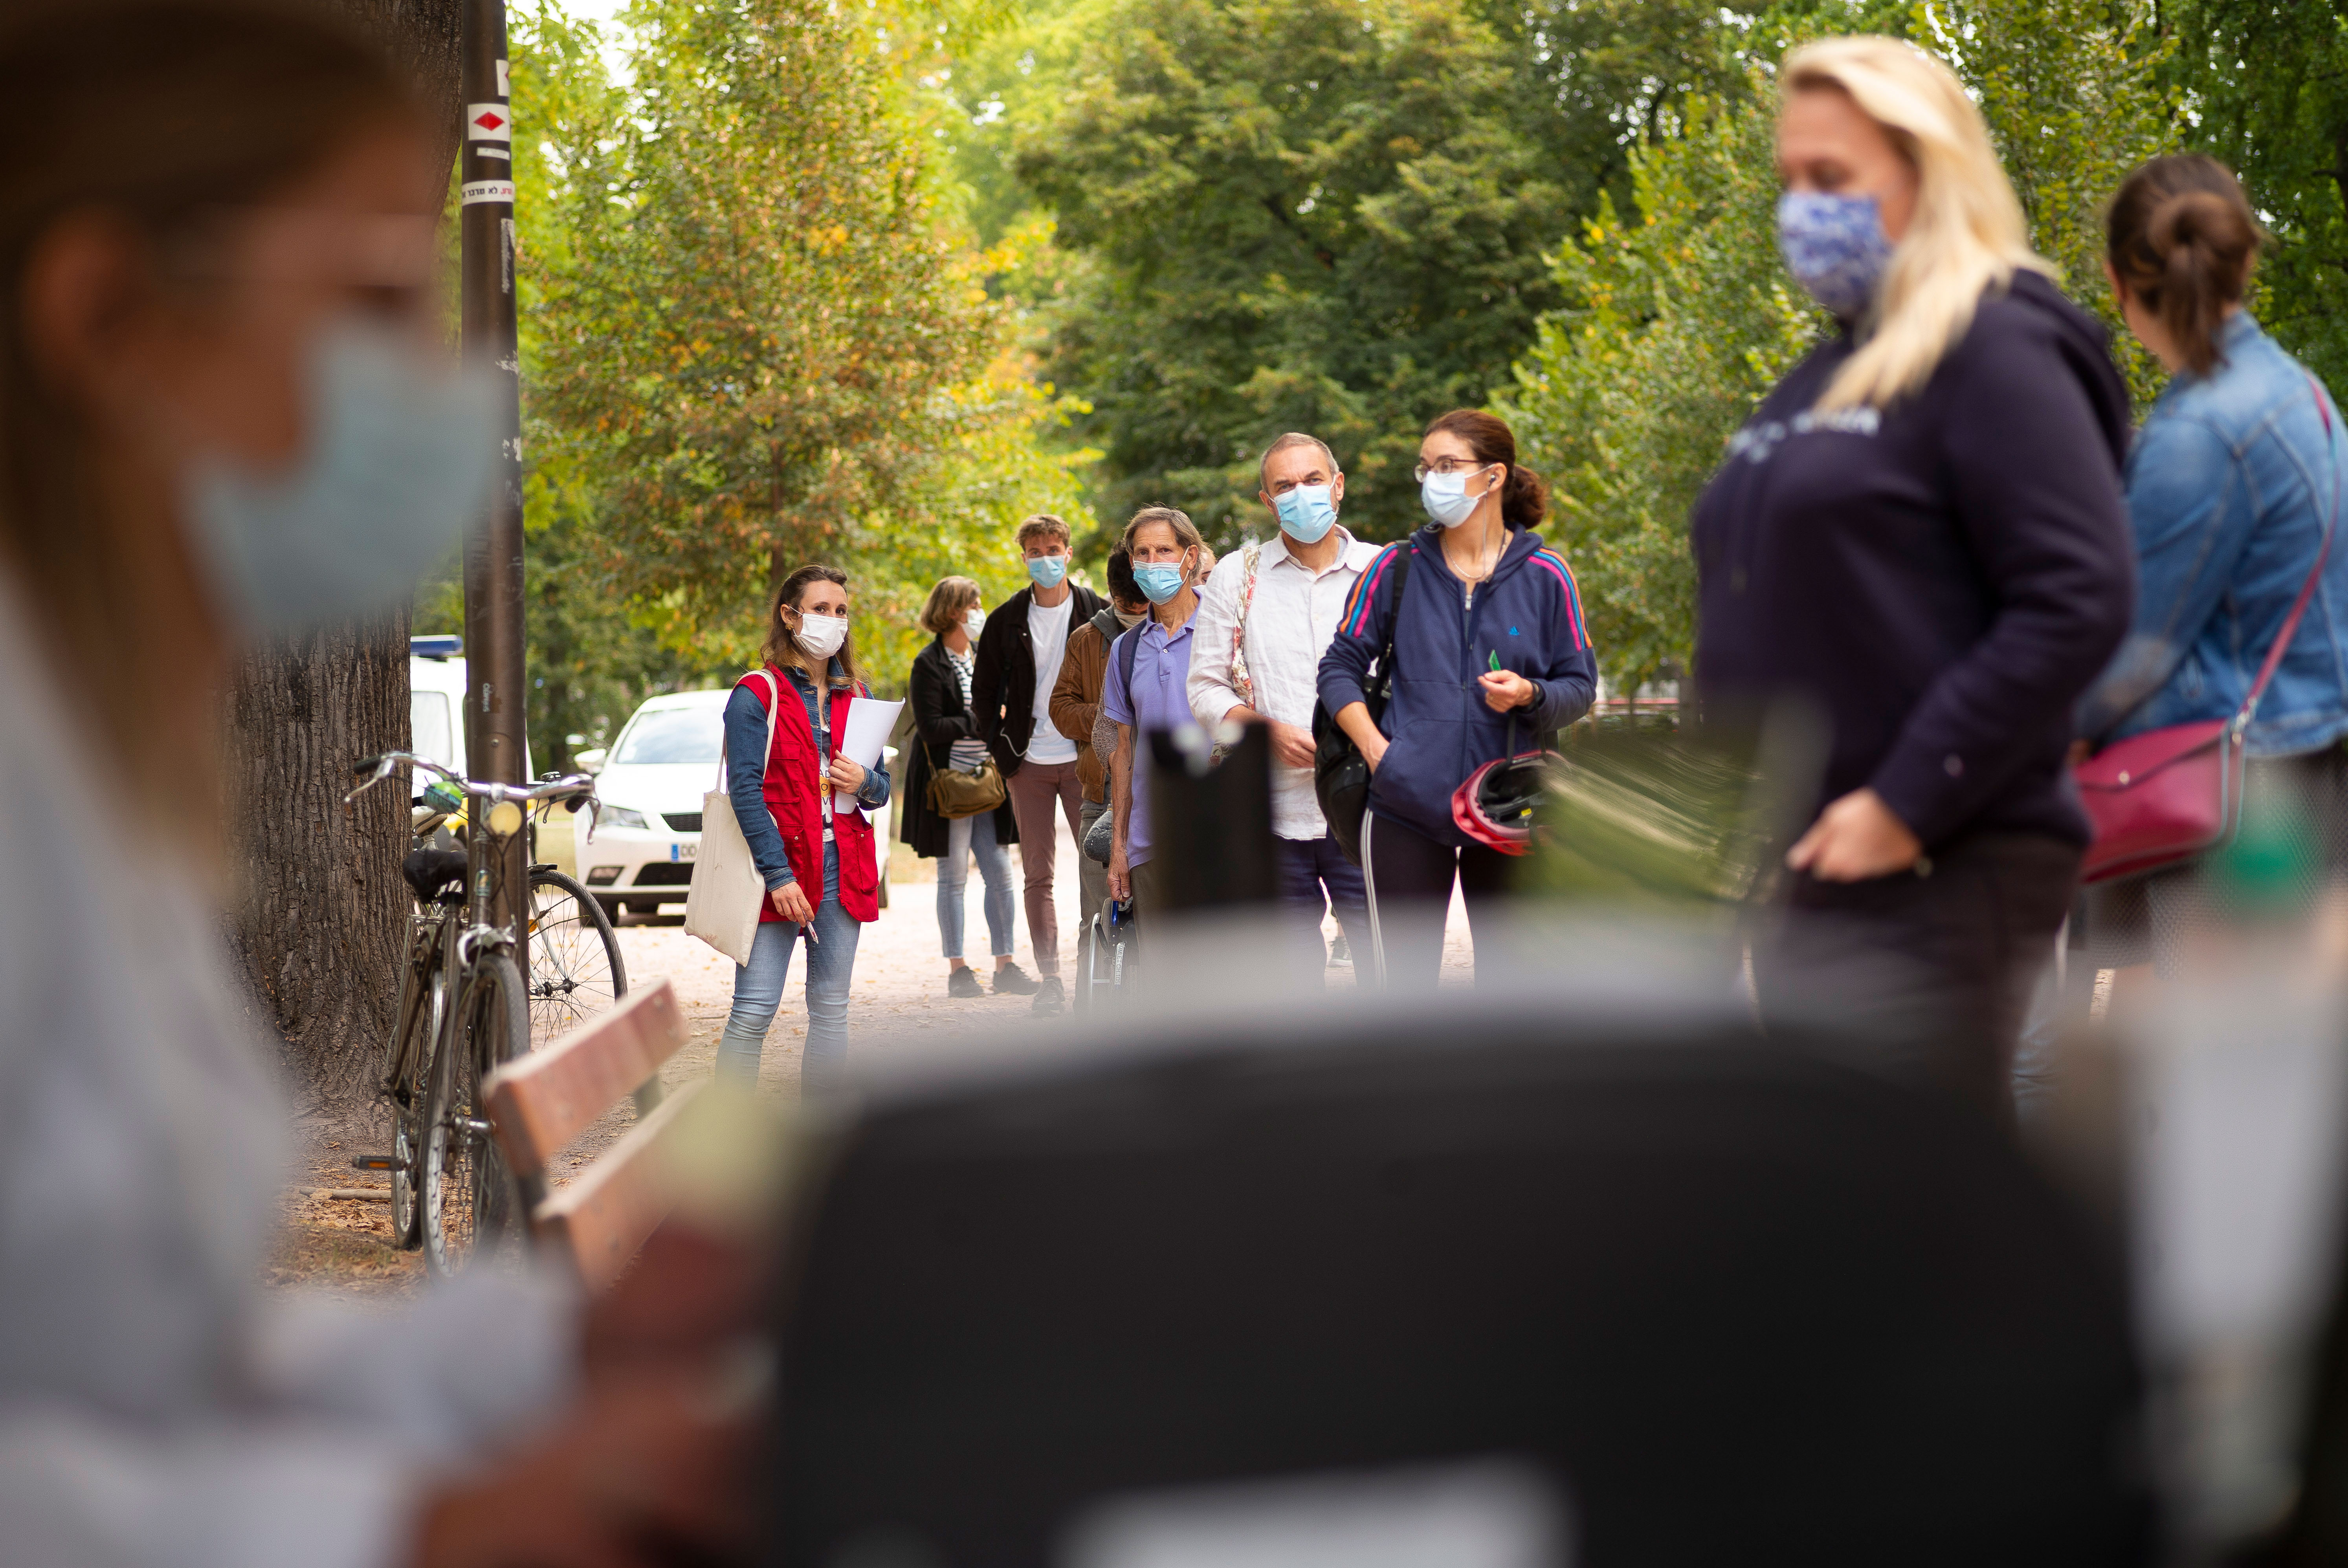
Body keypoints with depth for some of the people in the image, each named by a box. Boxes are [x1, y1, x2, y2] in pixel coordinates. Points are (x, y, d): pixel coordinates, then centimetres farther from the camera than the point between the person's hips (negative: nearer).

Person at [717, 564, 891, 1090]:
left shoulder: (855, 696, 15)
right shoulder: (757, 695, -4)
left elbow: (883, 788, 21)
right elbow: (745, 790, -11)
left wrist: (866, 783, -4)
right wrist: (779, 875, -18)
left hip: (841, 869, 6)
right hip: (778, 869, -6)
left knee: (831, 1010, 8)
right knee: (753, 1011, -10)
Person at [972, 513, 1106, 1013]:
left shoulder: (1094, 612, 1)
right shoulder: (1008, 621, 5)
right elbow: (986, 691, 12)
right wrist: (1001, 749, 5)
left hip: (1082, 759, -1)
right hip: (1028, 763, 2)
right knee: (1038, 875, 3)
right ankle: (1049, 977, 5)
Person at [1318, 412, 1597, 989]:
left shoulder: (1545, 576, 3)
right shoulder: (1397, 568, 5)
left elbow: (1580, 686, 6)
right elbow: (1340, 666, 8)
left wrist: (1529, 695, -15)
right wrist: (1375, 747, -5)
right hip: (1406, 807, 0)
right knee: (1404, 981, -2)